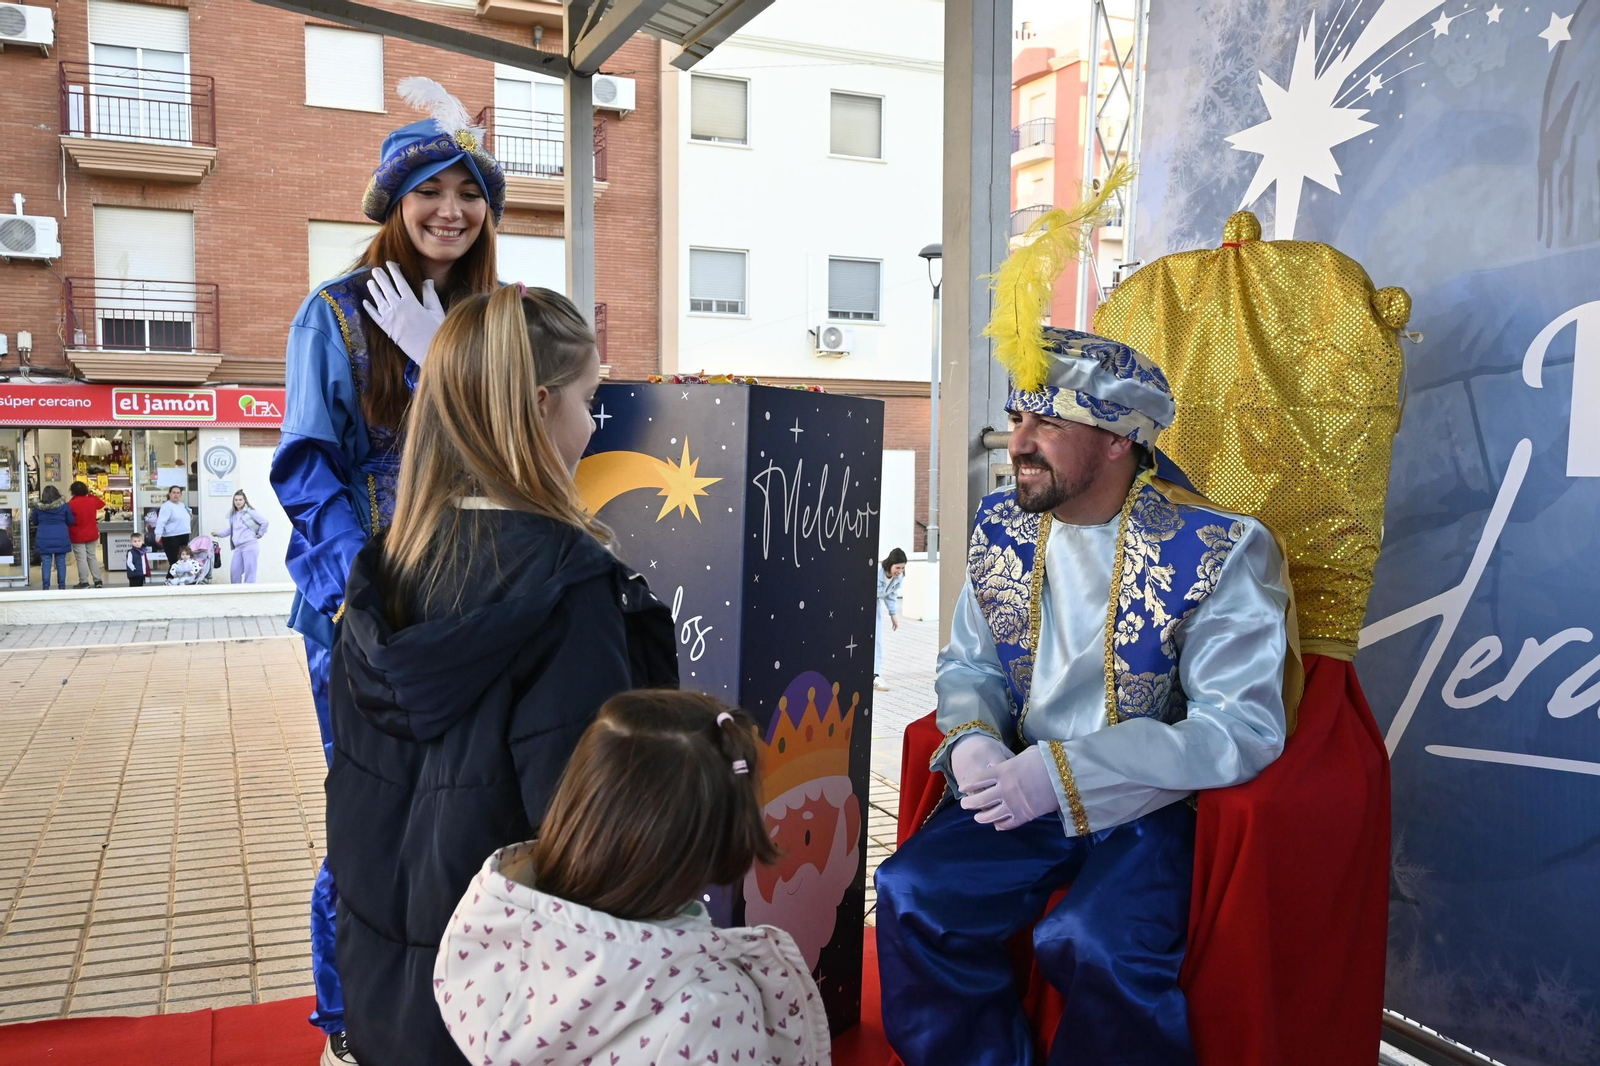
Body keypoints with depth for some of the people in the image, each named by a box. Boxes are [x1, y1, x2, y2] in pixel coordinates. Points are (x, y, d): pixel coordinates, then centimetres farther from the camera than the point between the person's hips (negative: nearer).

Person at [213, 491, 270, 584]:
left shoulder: (250, 512, -7)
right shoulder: (233, 514, 15)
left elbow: (264, 522, -8)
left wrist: (260, 534, -2)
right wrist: (219, 534, 23)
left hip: (250, 545, -8)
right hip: (238, 547, 8)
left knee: (249, 571, -5)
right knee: (234, 570, 9)